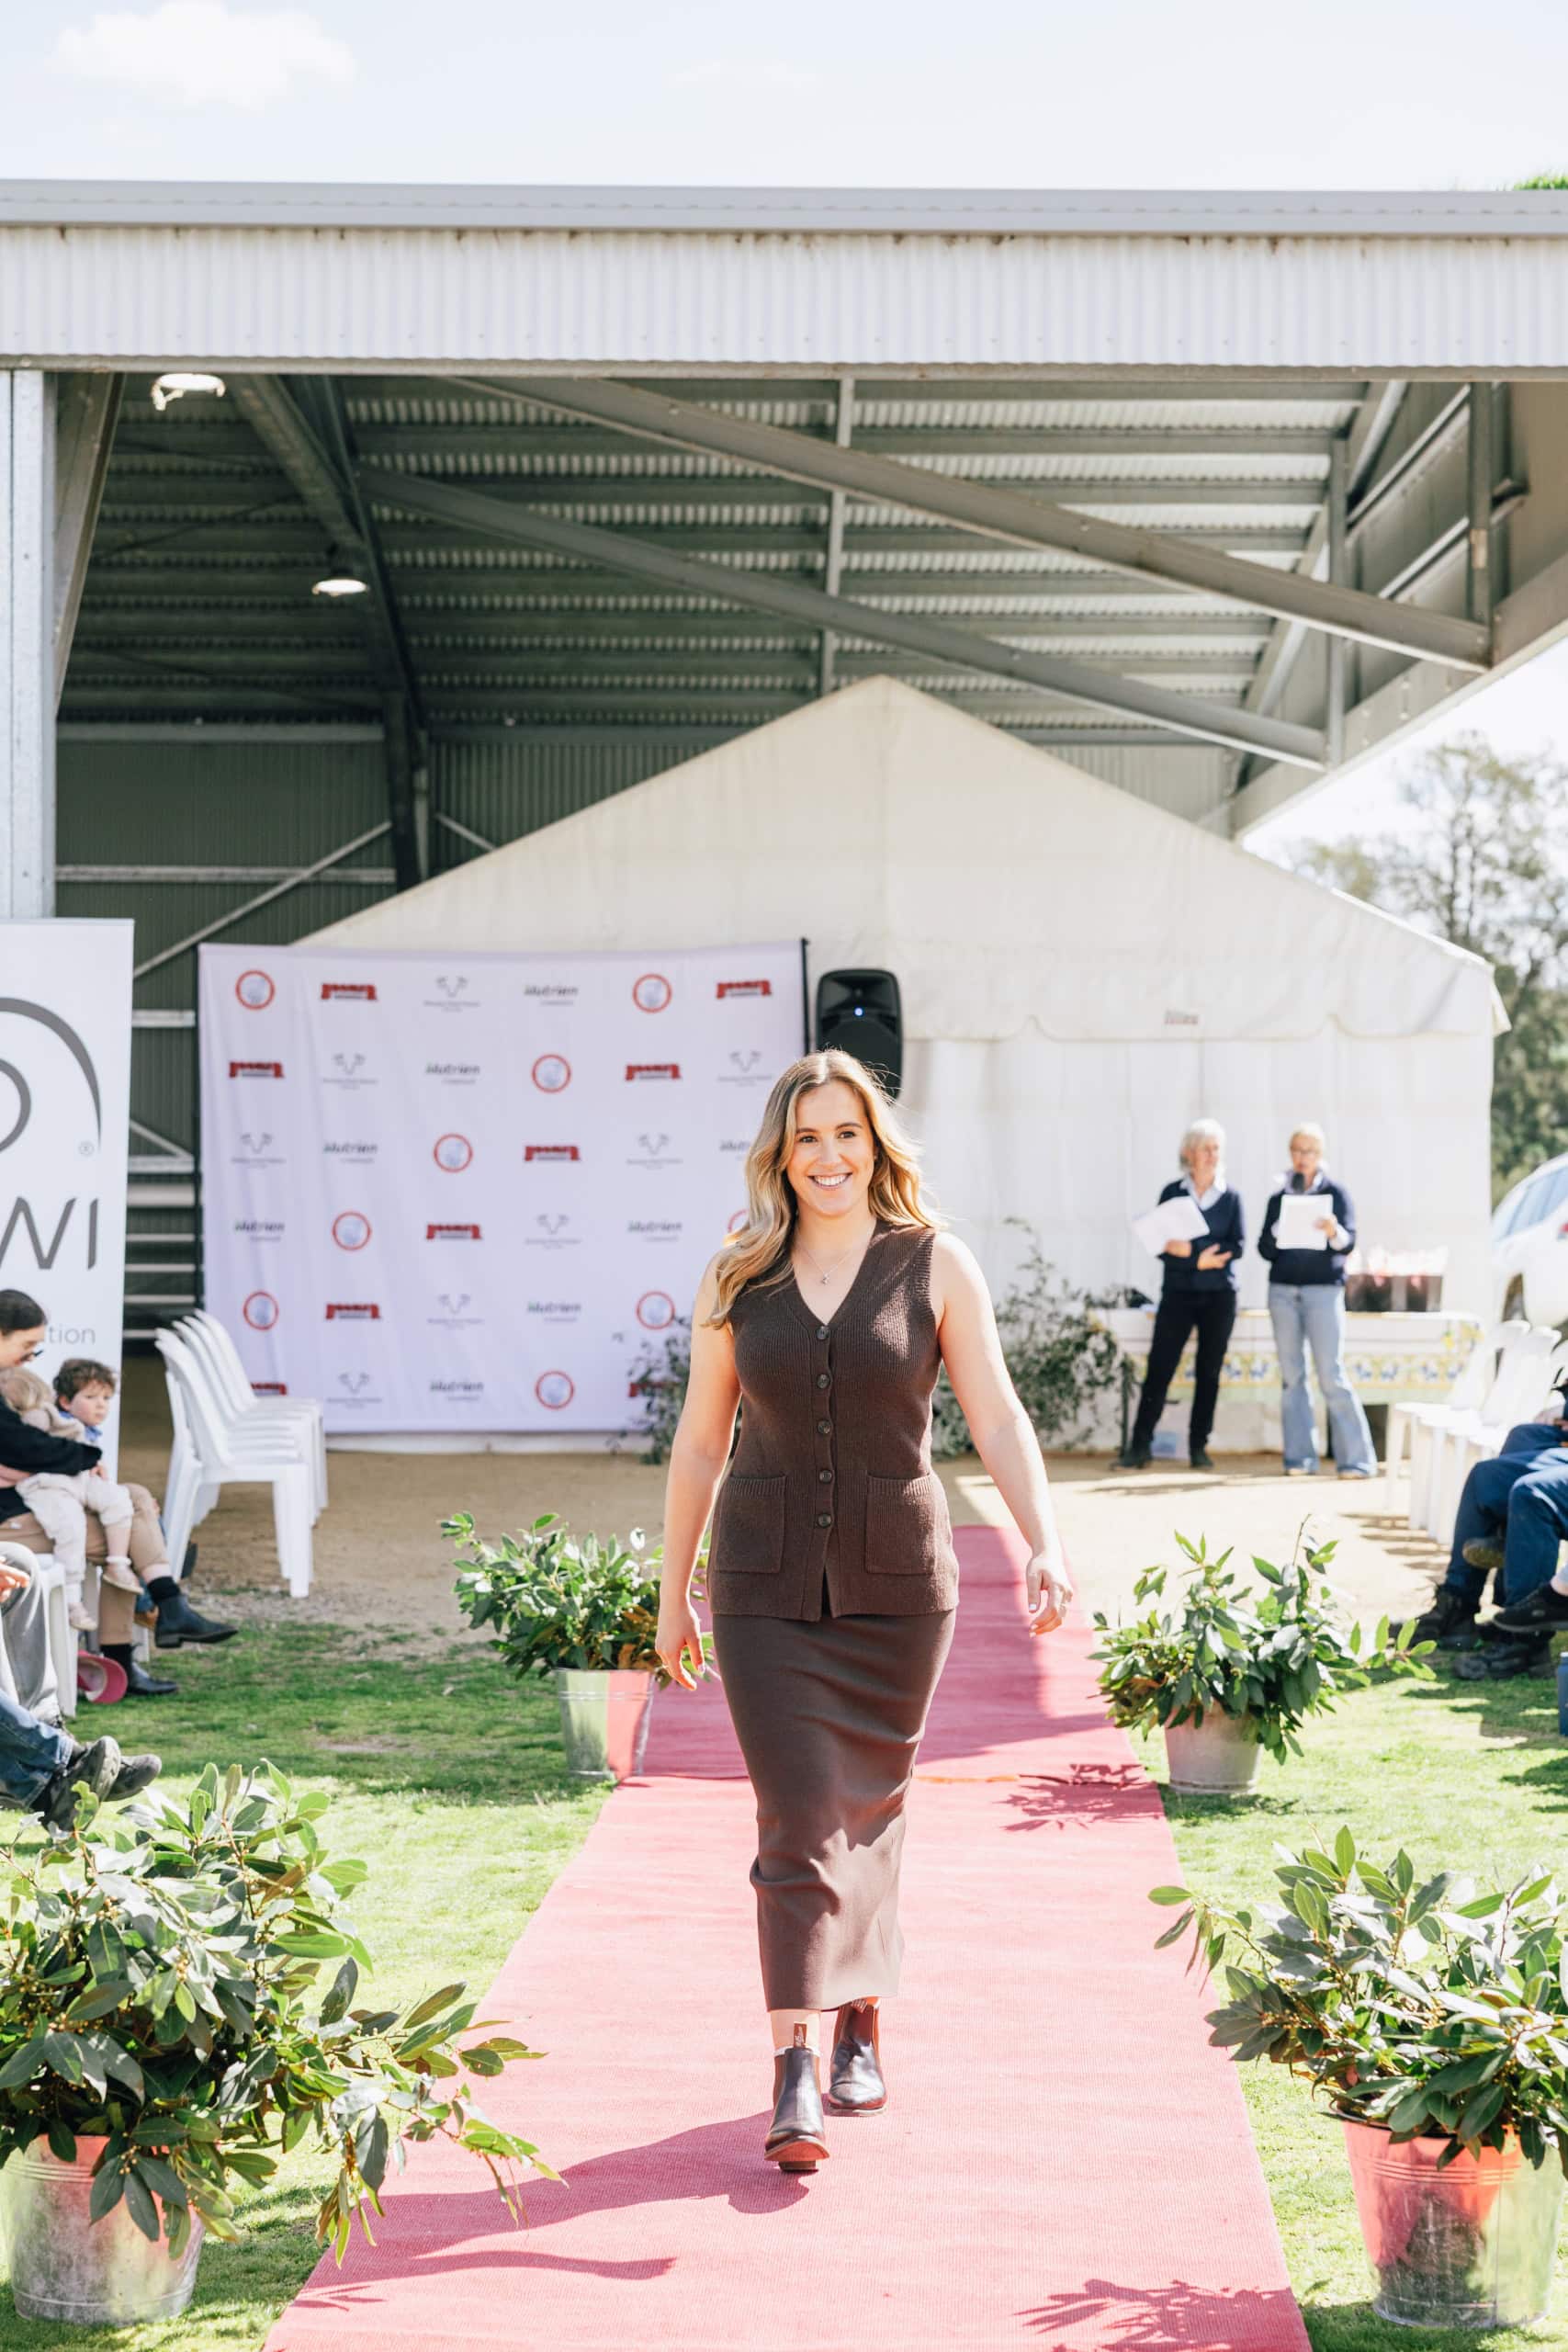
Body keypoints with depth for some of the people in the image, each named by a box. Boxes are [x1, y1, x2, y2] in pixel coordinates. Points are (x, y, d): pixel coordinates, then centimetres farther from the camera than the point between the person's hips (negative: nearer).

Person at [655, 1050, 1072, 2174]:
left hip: (897, 1578, 0)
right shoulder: (738, 1281, 3)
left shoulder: (935, 1266, -1)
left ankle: (863, 2020, 31)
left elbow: (998, 1418, -5)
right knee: (798, 1817, -9)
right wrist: (674, 1591, 12)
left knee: (869, 1809, 11)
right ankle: (797, 2062, -10)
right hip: (767, 1581, 0)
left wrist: (1044, 1543, -19)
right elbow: (700, 1443, 10)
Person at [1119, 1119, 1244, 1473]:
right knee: (1159, 1368, -7)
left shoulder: (1230, 1197, 7)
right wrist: (1204, 1259, -16)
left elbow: (1237, 1245, -4)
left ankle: (1198, 1447, 10)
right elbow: (1162, 1244, -3)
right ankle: (1139, 1446, -6)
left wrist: (1192, 1251, -15)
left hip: (1219, 1296, 1)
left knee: (1209, 1372, 4)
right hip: (1178, 1293, -1)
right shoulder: (1172, 1193, 5)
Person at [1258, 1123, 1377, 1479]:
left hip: (1323, 1289, -3)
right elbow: (1265, 1248, 8)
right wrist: (1279, 1233, -12)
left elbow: (1349, 1243, -5)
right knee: (1291, 1375, 2)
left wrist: (1334, 1232, -26)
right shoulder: (1278, 1196, 11)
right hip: (1283, 1290, 4)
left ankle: (1357, 1458, -6)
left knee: (1332, 1375, -8)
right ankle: (1299, 1457, 6)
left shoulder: (1334, 1192, 3)